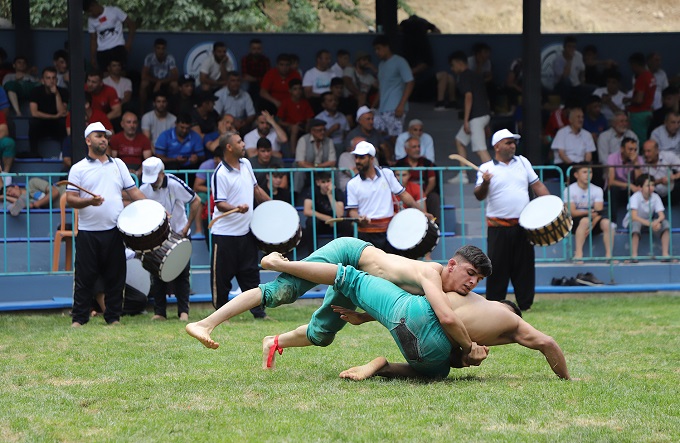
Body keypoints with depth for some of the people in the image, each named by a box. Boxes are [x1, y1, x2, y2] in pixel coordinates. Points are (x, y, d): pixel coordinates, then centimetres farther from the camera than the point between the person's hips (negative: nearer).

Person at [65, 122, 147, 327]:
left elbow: (133, 191, 14)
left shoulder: (118, 164, 14)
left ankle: (113, 317, 12)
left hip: (114, 231, 3)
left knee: (115, 277, 5)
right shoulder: (79, 169, 3)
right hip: (88, 232, -3)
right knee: (85, 277, -1)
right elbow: (70, 199, -3)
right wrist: (89, 201, -21)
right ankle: (79, 318, 5)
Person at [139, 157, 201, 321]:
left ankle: (183, 311, 3)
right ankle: (159, 312, 8)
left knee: (181, 275, -2)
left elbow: (196, 201, -11)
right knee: (157, 276, 2)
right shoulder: (144, 189, -7)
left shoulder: (175, 184, -18)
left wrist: (187, 226, -13)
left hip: (179, 235, -3)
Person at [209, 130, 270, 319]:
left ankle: (258, 312, 10)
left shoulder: (246, 164, 7)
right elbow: (220, 204, -19)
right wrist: (237, 208, -35)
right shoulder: (220, 174, -16)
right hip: (225, 234, -7)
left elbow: (255, 188, 21)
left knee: (250, 274, 8)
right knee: (222, 275, 3)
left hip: (246, 231, 7)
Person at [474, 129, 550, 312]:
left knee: (525, 266, 4)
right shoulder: (487, 168, 1)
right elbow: (479, 196, -6)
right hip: (499, 227, -3)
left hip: (523, 225, 3)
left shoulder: (522, 162, 13)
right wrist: (485, 183, -27)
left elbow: (537, 185, 15)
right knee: (498, 268, -1)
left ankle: (525, 304, 11)